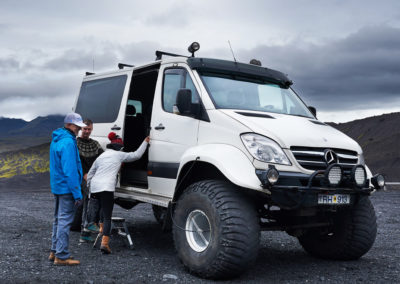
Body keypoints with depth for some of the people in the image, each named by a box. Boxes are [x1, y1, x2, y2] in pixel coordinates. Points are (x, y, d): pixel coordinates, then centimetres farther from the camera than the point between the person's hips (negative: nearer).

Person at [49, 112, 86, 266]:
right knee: (65, 221, -4)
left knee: (59, 219, 18)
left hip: (57, 186, 10)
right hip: (67, 188, -10)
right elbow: (70, 170, -24)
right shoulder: (68, 142, -19)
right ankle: (61, 256, 1)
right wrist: (77, 194, -22)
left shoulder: (56, 140, 14)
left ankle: (55, 252, 27)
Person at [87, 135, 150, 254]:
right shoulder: (119, 155, 9)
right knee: (107, 216, -8)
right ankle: (104, 242, -18)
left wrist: (89, 188, 32)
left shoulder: (100, 157, 25)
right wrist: (145, 142, 22)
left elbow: (90, 175, 24)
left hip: (94, 187, 6)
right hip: (106, 187, -6)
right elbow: (137, 155, 11)